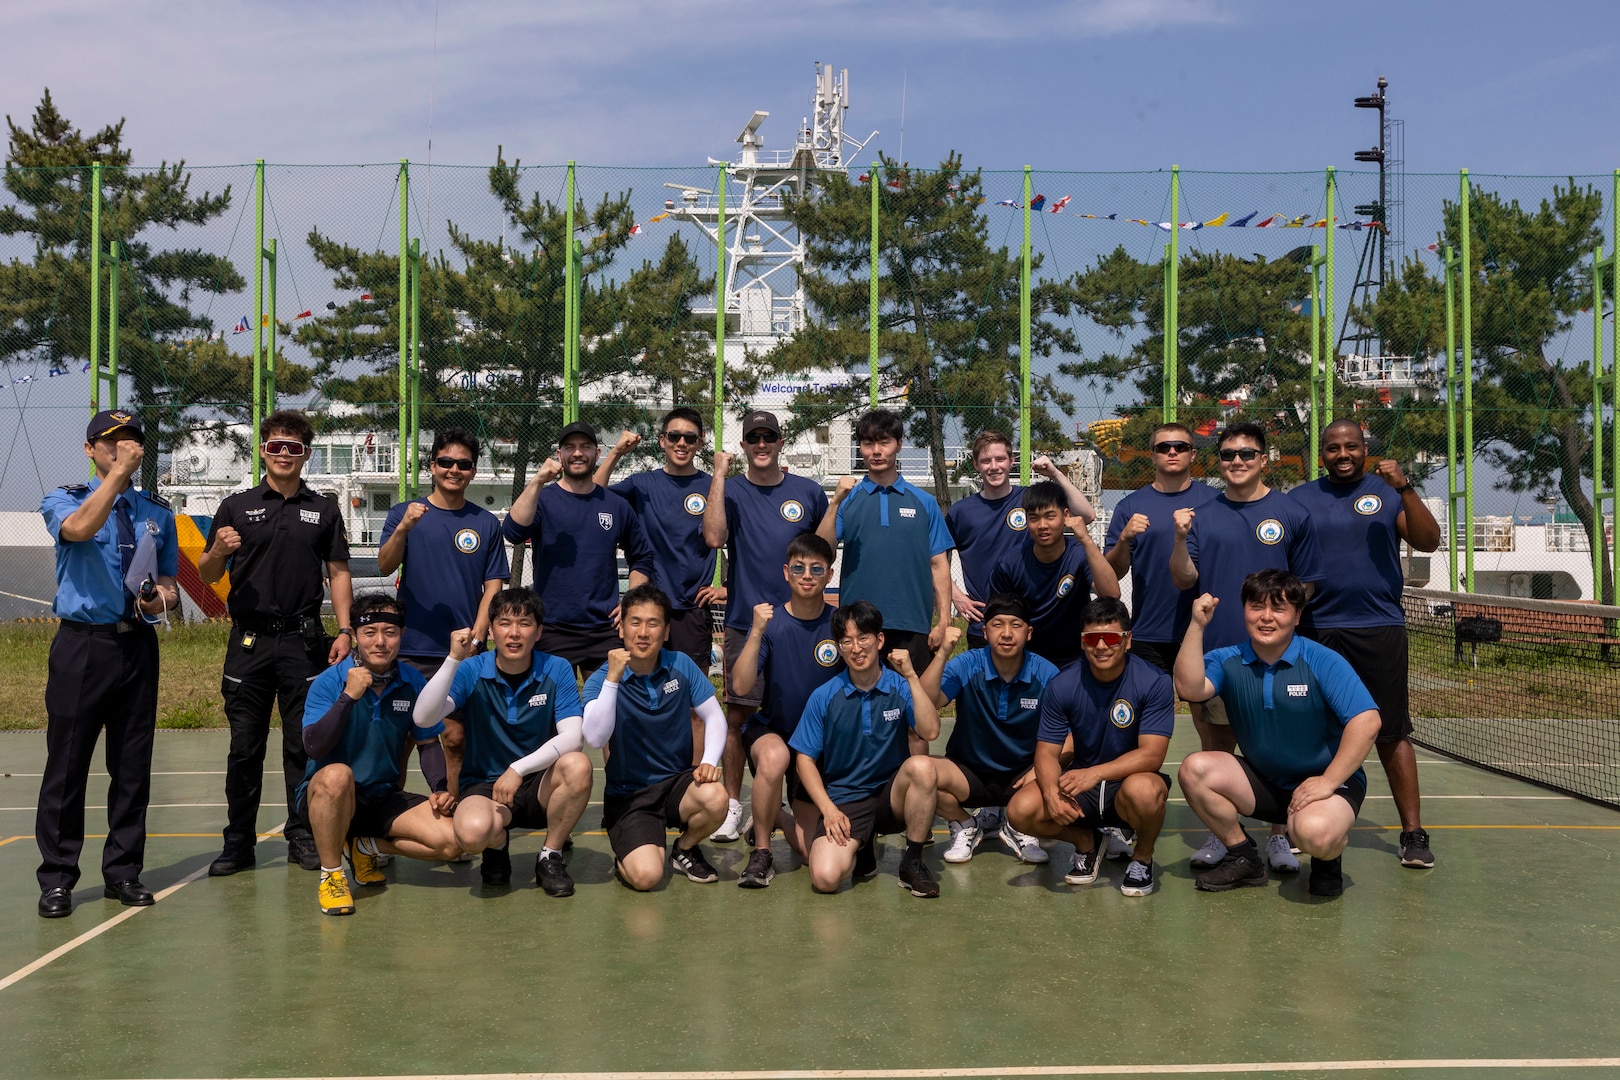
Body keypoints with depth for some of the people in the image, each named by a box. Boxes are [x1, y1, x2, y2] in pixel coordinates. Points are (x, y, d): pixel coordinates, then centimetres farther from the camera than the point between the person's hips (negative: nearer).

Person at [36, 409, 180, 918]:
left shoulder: (157, 512, 13)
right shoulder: (64, 499, 1)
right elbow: (78, 528, -24)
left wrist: (163, 596, -4)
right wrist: (118, 472, -24)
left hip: (138, 645, 4)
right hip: (82, 645, -4)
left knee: (134, 764, 8)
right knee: (67, 762, 0)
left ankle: (123, 871, 20)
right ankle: (57, 878, 11)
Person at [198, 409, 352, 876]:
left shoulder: (323, 510, 9)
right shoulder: (236, 506, 7)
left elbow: (338, 573, 9)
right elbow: (207, 575, 7)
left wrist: (345, 631, -1)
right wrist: (218, 550, -16)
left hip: (304, 641, 0)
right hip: (249, 641, 0)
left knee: (304, 744, 5)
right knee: (244, 747, 4)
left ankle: (303, 837, 15)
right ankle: (238, 842, 13)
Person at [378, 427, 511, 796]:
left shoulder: (486, 523, 7)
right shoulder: (404, 513, 4)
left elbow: (493, 585, 5)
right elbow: (384, 566, -9)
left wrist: (477, 634, -8)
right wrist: (403, 528, -27)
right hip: (410, 649, -1)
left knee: (456, 738, 4)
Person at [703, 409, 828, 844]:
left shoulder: (808, 491, 7)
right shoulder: (731, 491, 2)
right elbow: (713, 537, -18)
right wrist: (719, 475, -17)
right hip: (745, 621, -1)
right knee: (739, 714, 3)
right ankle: (732, 804, 14)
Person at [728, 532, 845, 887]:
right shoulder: (771, 622, -12)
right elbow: (741, 686, -23)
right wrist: (757, 631, -33)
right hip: (771, 730, -1)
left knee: (815, 851, -5)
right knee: (774, 757, -40)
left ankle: (775, 815, 30)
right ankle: (761, 853, -16)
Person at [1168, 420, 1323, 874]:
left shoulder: (1292, 514, 1)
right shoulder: (1203, 516, 5)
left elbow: (1306, 584, 4)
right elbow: (1184, 580, 1)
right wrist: (1180, 539, -14)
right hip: (1217, 648, 2)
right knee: (1219, 740, 9)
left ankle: (1278, 837, 16)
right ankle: (1218, 833, 20)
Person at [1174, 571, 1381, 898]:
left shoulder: (1323, 662, -15)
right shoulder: (1226, 660, -4)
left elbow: (1366, 721, -22)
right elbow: (1189, 688, -23)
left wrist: (1328, 781, -25)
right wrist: (1197, 626, -26)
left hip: (1328, 783, -4)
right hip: (1262, 782, 4)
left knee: (1314, 832, -36)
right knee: (1194, 769, -17)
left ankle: (1329, 857, 5)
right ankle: (1243, 858, 3)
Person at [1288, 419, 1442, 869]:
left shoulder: (1388, 492, 5)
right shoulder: (1299, 499, 8)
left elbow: (1428, 541, -8)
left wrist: (1405, 488, -19)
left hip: (1379, 629, -1)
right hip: (1315, 632, 2)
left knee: (1392, 734, 0)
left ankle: (1413, 833, 7)